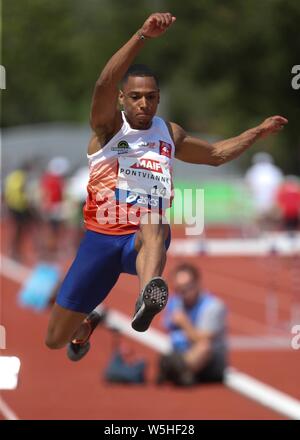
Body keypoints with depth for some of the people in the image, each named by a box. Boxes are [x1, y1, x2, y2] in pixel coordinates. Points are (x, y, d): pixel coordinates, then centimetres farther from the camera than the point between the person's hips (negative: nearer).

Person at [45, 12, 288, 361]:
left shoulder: (169, 134, 14)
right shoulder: (108, 126, -2)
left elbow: (215, 154, 34)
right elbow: (104, 84, -24)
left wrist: (258, 132, 25)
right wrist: (143, 36, -35)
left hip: (145, 240, 1)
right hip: (101, 238, -1)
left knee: (154, 226, -40)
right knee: (56, 340, 3)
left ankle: (148, 299, -68)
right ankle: (85, 326, 42)